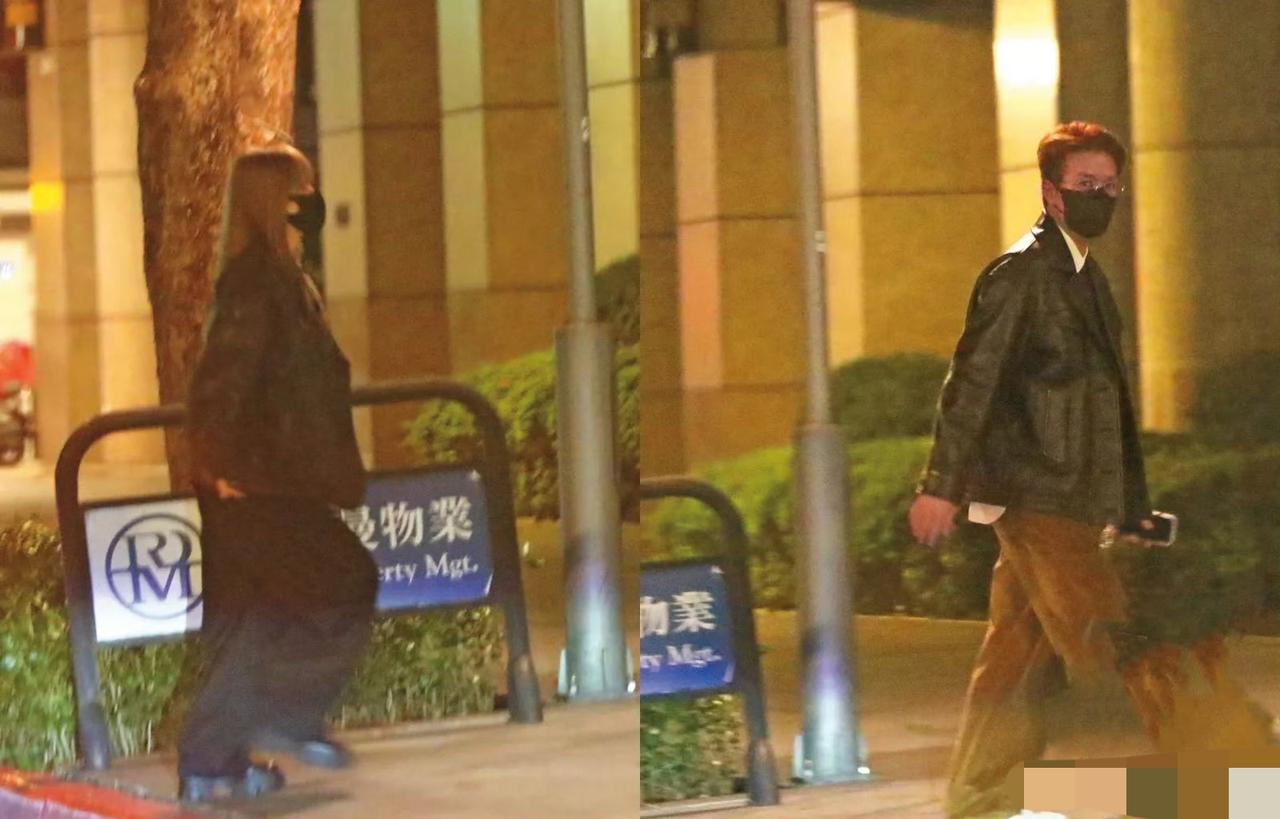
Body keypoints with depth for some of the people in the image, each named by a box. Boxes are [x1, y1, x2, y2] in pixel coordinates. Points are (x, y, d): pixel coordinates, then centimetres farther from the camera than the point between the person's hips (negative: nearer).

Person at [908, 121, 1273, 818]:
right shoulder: (1021, 271, -9)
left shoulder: (1085, 277, 19)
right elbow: (972, 379, -14)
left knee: (1019, 655, 11)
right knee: (1103, 643, -9)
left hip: (1066, 498, 9)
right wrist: (941, 485, -19)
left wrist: (1130, 507, 22)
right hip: (1036, 493, -9)